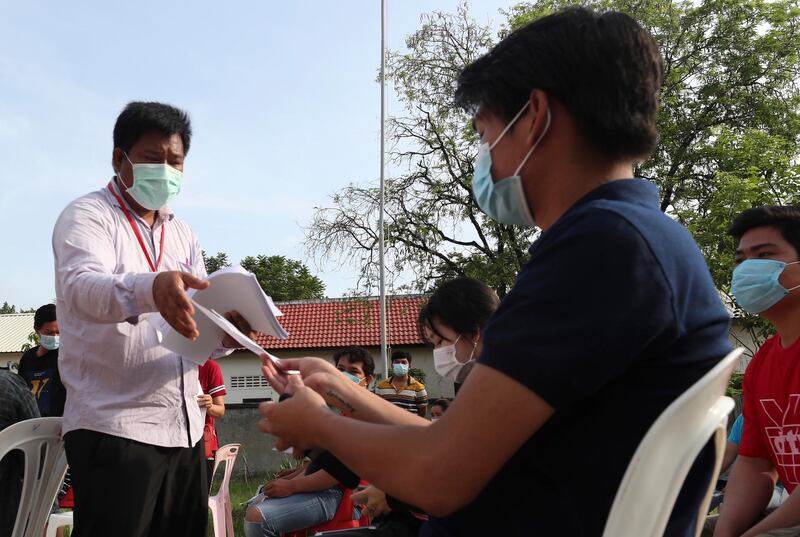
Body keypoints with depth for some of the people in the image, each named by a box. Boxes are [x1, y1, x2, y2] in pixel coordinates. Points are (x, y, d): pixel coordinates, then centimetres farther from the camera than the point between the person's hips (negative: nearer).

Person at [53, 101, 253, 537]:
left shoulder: (181, 234, 16)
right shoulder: (87, 216, -2)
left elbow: (201, 331, 10)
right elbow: (82, 287, -24)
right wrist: (151, 289, -44)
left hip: (186, 430, 6)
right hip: (114, 428, -6)